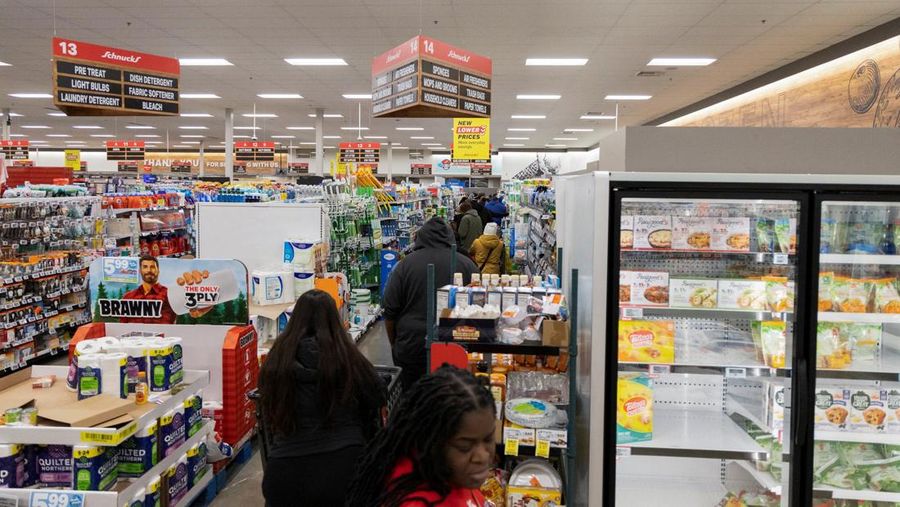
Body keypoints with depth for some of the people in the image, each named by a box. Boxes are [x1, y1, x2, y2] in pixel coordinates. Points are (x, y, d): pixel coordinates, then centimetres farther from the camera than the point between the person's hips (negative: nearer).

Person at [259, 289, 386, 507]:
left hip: (285, 475, 1)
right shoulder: (348, 357, -8)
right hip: (342, 469, -1)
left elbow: (268, 414, 9)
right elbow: (377, 396, 7)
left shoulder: (276, 361, -4)